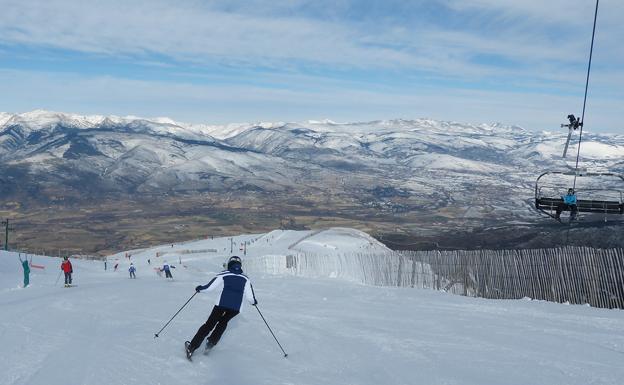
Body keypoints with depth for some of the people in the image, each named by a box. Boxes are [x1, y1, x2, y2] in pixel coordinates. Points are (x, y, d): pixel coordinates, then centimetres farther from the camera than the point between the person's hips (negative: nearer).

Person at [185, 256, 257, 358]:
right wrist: (254, 301, 28)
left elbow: (210, 286, 1)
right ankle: (211, 341, 18)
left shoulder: (224, 274, 4)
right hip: (236, 307, 2)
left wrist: (200, 288, 19)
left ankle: (192, 347, 3)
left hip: (222, 304, -1)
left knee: (209, 324, 7)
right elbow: (249, 296, 7)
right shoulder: (245, 279, 9)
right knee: (223, 321, 28)